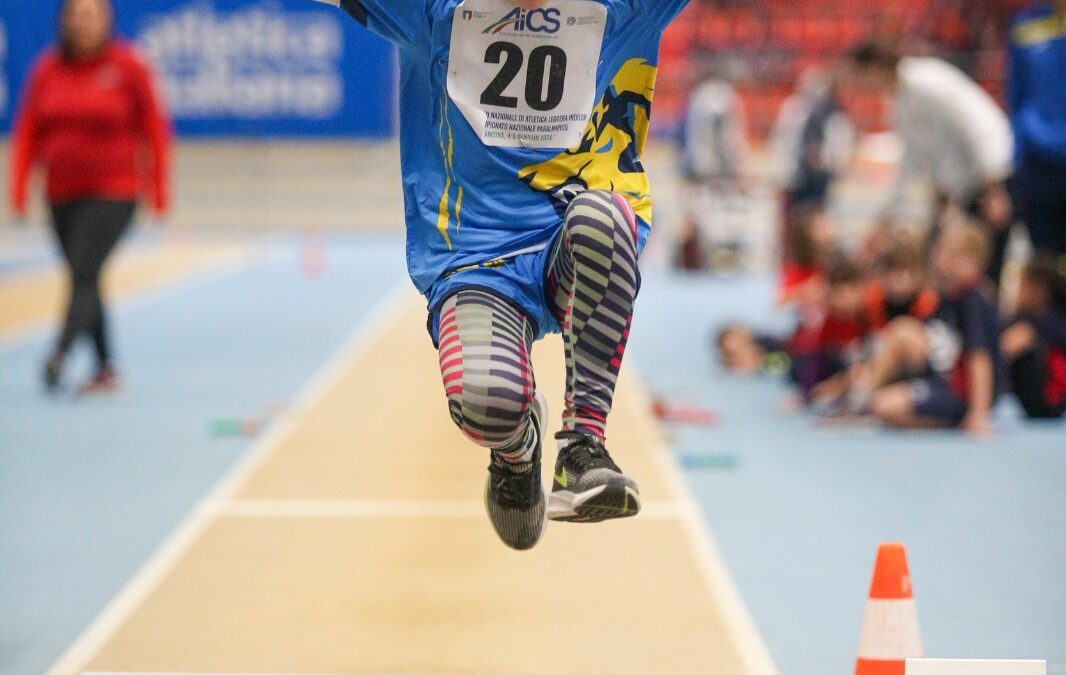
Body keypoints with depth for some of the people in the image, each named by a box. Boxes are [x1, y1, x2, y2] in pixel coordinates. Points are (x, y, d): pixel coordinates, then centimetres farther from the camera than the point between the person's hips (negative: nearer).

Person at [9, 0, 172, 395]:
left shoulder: (126, 68, -4)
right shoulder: (47, 70, 5)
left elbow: (154, 131, 1)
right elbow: (27, 134, 7)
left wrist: (158, 191, 1)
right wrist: (19, 190, -1)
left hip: (114, 194, -4)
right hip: (62, 195, 4)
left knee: (84, 274, -18)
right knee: (85, 281, 8)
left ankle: (60, 355, -30)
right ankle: (105, 369, 16)